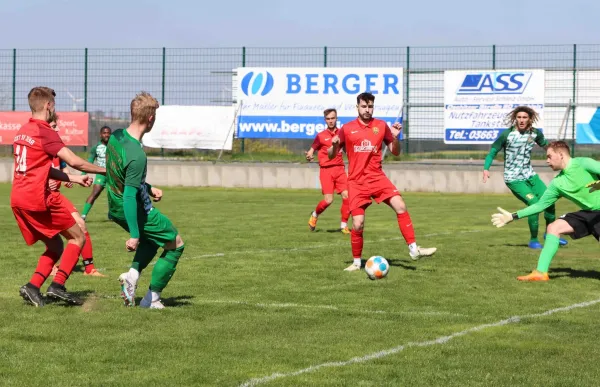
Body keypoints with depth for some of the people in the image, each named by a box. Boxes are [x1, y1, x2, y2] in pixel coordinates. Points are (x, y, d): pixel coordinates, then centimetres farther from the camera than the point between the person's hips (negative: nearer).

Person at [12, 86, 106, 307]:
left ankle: (33, 286, -1)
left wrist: (74, 179, 20)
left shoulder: (22, 131, 16)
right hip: (38, 198, -8)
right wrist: (105, 170, -2)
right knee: (77, 238, 4)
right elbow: (74, 161, -15)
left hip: (18, 199, 8)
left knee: (55, 246, 16)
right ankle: (57, 286, -7)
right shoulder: (45, 132, -11)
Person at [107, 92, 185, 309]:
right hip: (136, 210, -8)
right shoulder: (136, 156, -30)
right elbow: (129, 197, -29)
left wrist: (149, 188, 17)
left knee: (152, 239, 32)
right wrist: (134, 235, -25)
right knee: (175, 245, 12)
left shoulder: (116, 136, -4)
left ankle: (132, 275, 11)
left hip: (114, 208, 9)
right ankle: (152, 298, 13)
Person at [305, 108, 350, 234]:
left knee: (346, 196, -12)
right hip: (326, 170, -3)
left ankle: (344, 225, 2)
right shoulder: (321, 136, 2)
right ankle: (314, 215, 19)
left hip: (340, 169, 3)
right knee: (328, 200, -11)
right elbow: (311, 151, 4)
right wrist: (309, 156, -18)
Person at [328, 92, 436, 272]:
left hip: (377, 178, 1)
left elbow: (395, 152, 9)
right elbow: (331, 156, 5)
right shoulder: (347, 129, 1)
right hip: (357, 182, -1)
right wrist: (334, 145, -17)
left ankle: (413, 249, -12)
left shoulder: (381, 126, 4)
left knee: (400, 206, -18)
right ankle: (357, 262, 13)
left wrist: (395, 137, -10)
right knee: (358, 224, -7)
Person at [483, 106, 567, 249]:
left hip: (530, 175, 6)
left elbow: (545, 145, 18)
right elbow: (493, 151, -10)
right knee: (534, 203, -21)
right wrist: (486, 169, -23)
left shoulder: (535, 133, -2)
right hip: (514, 179, -6)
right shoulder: (506, 134, -15)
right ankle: (533, 240, -3)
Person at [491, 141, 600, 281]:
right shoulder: (557, 183, 8)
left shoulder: (583, 163, -13)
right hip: (589, 213, 7)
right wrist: (513, 216, 13)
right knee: (554, 227, 0)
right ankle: (541, 272, 1)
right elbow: (540, 205, 14)